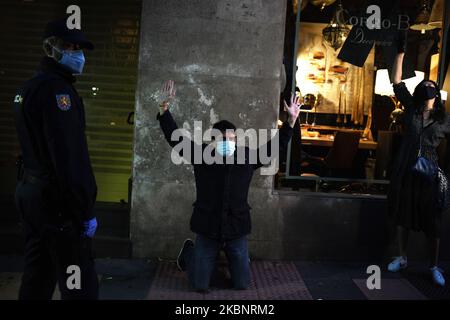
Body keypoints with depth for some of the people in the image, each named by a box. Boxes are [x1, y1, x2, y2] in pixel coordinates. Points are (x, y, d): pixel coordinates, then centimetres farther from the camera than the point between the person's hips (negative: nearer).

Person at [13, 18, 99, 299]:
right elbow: (70, 156, -23)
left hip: (31, 191, 10)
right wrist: (85, 210, -21)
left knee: (38, 276, 17)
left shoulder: (29, 88, 16)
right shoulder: (57, 89, -16)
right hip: (57, 199, -10)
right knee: (79, 284, -6)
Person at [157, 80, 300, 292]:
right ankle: (189, 251, 37)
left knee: (242, 285, 8)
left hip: (237, 231, 2)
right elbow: (175, 137, -6)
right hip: (207, 230, -1)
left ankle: (230, 256, 42)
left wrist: (291, 120, -2)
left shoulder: (247, 157, -2)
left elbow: (276, 146, 5)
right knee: (200, 286, 6)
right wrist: (165, 106, -15)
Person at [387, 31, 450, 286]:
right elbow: (396, 81, -2)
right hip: (405, 170, 1)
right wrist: (401, 52, -7)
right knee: (403, 216, 11)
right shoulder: (411, 109, 3)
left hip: (429, 172, -1)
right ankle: (402, 258, 28)